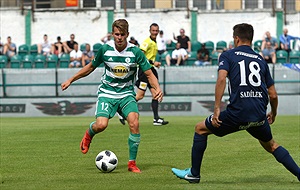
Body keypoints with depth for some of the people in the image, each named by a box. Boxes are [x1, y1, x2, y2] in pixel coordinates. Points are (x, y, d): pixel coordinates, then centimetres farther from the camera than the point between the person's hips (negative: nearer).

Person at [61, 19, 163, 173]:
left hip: (126, 93, 0)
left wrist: (157, 88, -24)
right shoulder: (105, 49, -6)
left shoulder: (135, 52, -10)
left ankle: (132, 163, -7)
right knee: (101, 125, -24)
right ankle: (88, 134, 16)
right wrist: (71, 80, 14)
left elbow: (149, 74, -5)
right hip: (107, 92, 0)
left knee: (134, 123, -23)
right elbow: (91, 67, 11)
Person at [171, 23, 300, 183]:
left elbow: (221, 79, -13)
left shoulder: (228, 56, 7)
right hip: (259, 115, 4)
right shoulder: (260, 60, 19)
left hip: (237, 113, -4)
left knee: (200, 129, 16)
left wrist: (217, 108, -13)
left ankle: (194, 173, 18)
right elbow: (273, 95, 19)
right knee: (270, 145, 28)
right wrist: (273, 114, 37)